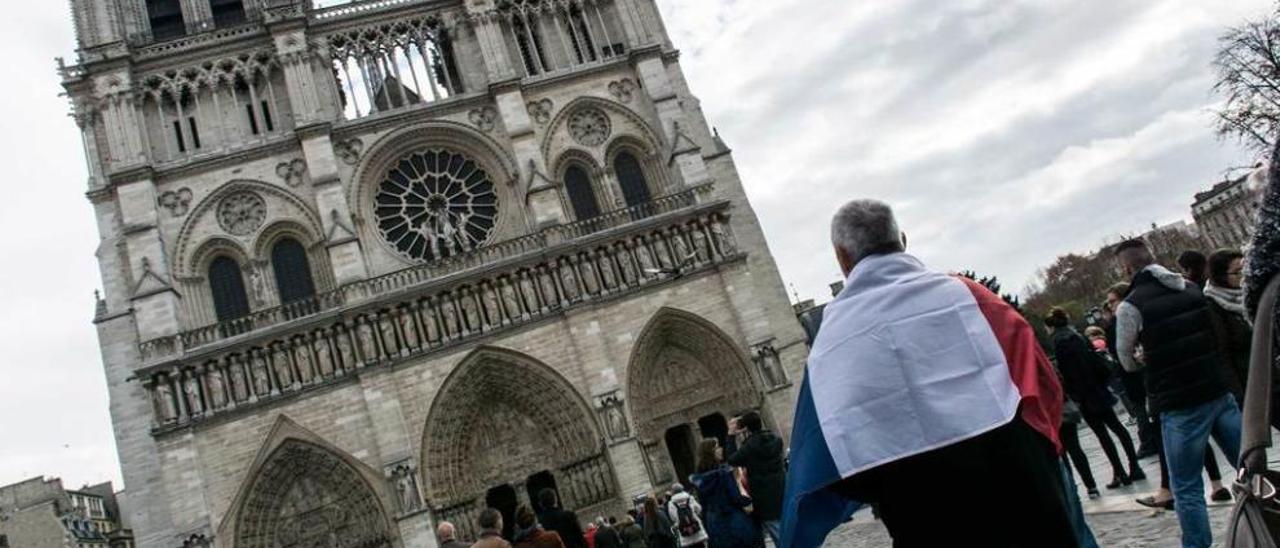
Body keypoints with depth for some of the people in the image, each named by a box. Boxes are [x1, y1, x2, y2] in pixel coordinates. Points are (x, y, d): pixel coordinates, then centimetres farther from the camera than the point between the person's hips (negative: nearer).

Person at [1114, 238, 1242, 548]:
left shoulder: (1130, 306, -10)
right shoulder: (1191, 288, 7)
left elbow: (1127, 361, 0)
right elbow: (1218, 333, 20)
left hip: (1180, 405, -6)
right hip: (1221, 391, 6)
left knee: (1187, 489, 4)